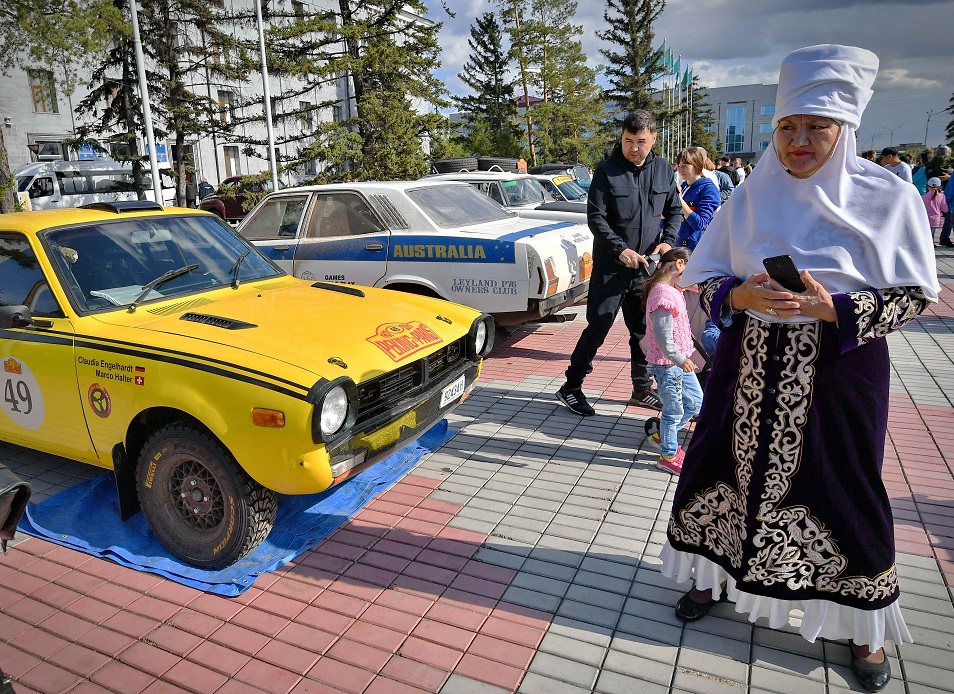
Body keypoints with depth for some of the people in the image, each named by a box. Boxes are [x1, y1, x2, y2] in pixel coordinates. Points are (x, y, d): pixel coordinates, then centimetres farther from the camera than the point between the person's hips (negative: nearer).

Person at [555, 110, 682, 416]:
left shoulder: (664, 170, 6)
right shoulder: (607, 171, -8)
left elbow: (674, 210, 14)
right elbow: (595, 217, -10)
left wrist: (667, 241, -4)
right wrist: (620, 249, -20)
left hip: (646, 266, 5)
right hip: (611, 265, -4)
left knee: (645, 329, 12)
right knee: (598, 326, -4)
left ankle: (642, 388, 27)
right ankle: (571, 387, 9)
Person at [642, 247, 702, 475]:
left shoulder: (673, 291, 10)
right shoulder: (663, 295, -23)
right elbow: (663, 336, -26)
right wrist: (680, 359, -21)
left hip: (680, 360, 10)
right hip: (667, 363, -10)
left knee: (695, 401, 19)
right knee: (674, 410, 3)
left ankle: (663, 435, 34)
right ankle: (669, 456, 20)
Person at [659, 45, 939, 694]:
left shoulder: (889, 197, -6)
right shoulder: (750, 197, 2)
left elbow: (915, 295, -5)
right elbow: (706, 278, 5)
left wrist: (832, 307, -21)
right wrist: (741, 295, -17)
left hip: (838, 373, -2)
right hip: (751, 367, 3)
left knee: (844, 490, 6)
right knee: (727, 468, 10)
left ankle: (864, 623, 30)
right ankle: (719, 575, 36)